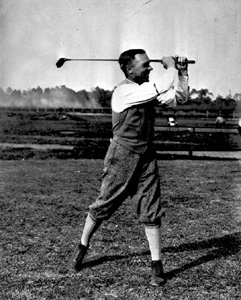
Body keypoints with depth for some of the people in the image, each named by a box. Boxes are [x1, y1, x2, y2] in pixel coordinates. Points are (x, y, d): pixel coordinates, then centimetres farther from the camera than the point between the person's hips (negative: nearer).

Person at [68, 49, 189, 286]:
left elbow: (179, 97, 12)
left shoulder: (148, 90, 7)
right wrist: (171, 67, -7)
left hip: (146, 157, 6)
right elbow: (163, 87, -24)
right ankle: (82, 247, 29)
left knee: (151, 211, 1)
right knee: (104, 205, 6)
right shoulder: (124, 91, -17)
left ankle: (156, 264, 6)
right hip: (122, 157, -6)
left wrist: (182, 71, 2)